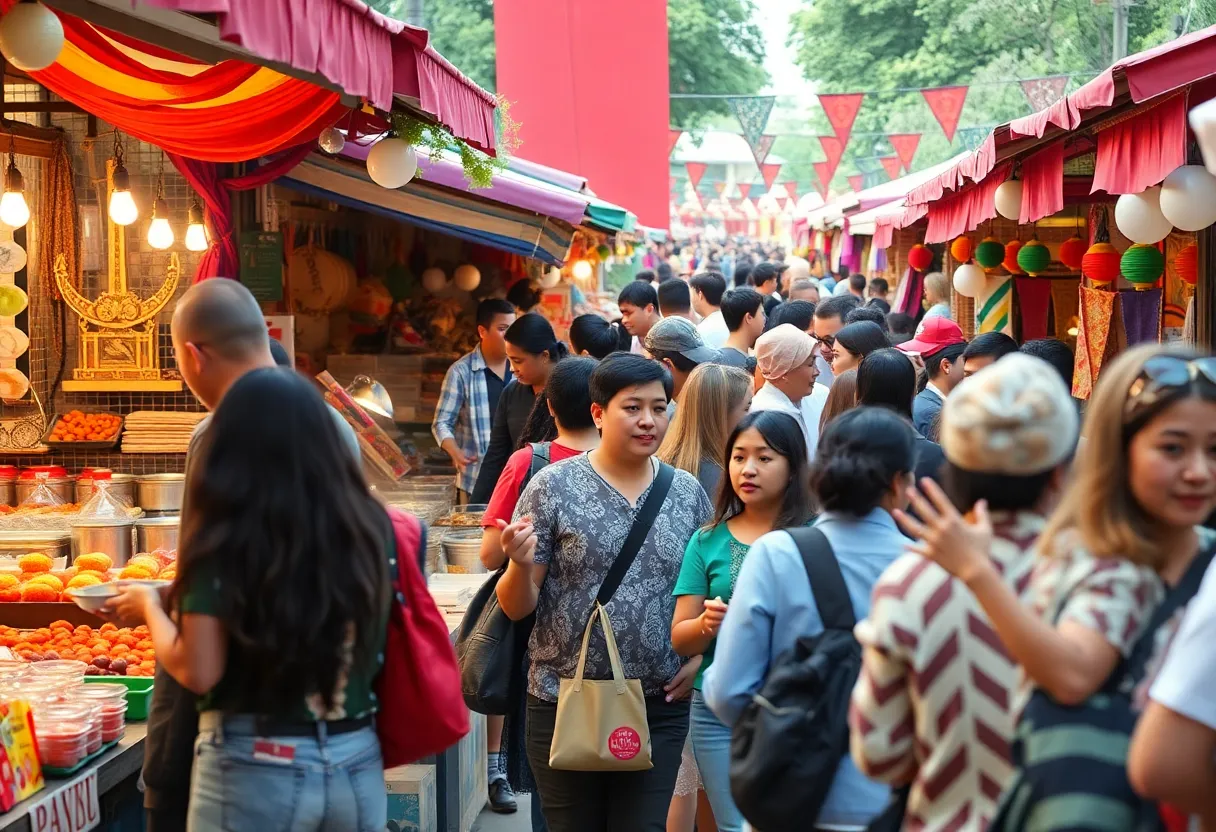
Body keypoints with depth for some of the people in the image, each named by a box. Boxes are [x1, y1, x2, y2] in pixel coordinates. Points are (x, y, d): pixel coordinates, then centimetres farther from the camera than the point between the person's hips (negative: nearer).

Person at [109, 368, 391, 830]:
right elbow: (376, 652, 7)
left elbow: (198, 672, -14)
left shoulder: (226, 544, -14)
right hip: (357, 763, 4)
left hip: (255, 769, -4)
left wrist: (150, 605, 4)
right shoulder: (367, 524, -4)